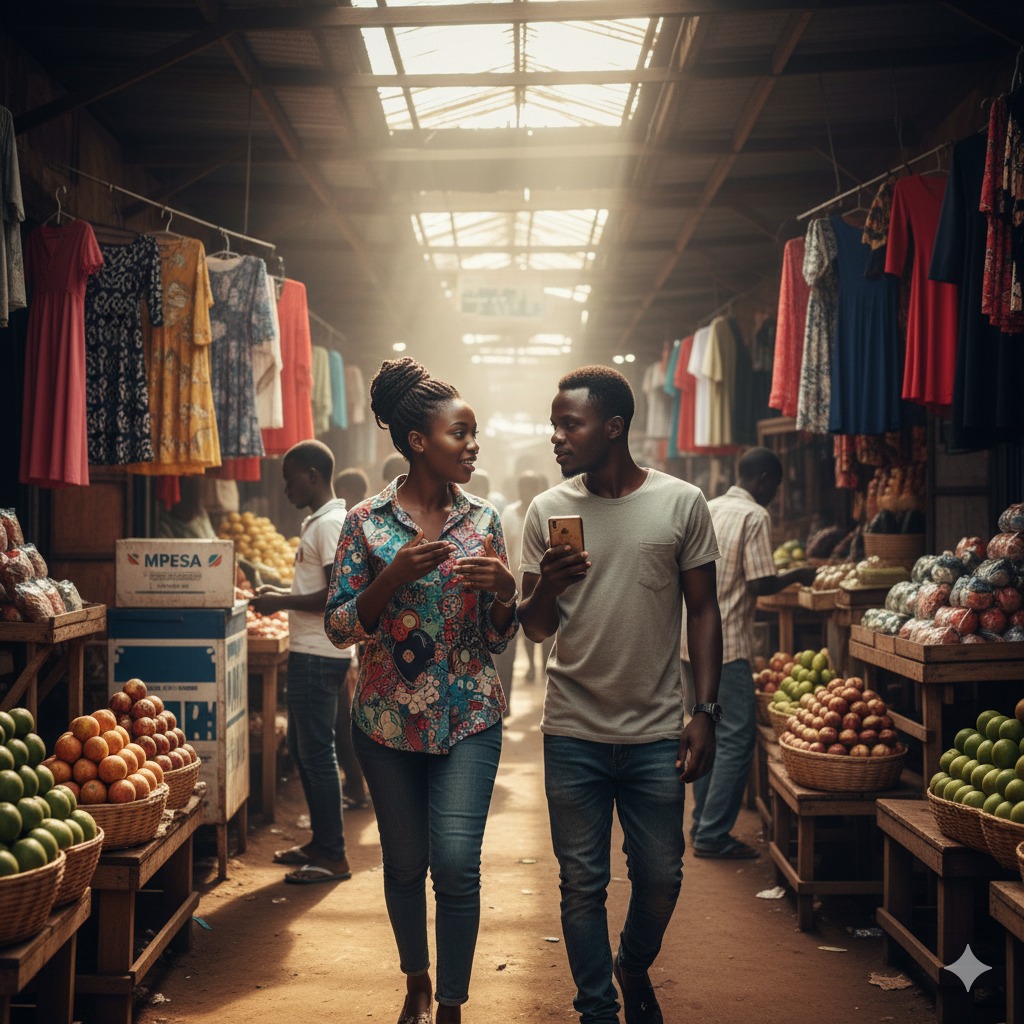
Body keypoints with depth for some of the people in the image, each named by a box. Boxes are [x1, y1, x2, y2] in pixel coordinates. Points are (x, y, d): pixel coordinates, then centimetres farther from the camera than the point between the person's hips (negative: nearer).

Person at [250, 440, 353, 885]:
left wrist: (284, 602, -15)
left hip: (319, 655, -11)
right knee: (302, 747, 16)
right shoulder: (319, 522, 16)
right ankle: (320, 842, 26)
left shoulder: (330, 524, -16)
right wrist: (283, 594, 13)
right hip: (308, 652, 11)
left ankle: (332, 857, 1)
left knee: (317, 752, -5)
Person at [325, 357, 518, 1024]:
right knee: (404, 861, 12)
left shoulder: (484, 519, 2)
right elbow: (339, 628, -5)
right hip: (389, 716, 0)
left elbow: (499, 639, 6)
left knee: (457, 863, -11)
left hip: (469, 717, 0)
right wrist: (393, 576, -20)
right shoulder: (368, 521, -4)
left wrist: (504, 590, -16)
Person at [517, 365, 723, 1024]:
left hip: (657, 732, 0)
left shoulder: (682, 504, -2)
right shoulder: (548, 511, 1)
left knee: (661, 878, 10)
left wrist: (705, 712, -1)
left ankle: (634, 969, 39)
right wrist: (547, 588, -17)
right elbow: (535, 630, 6)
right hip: (573, 731, 1)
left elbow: (704, 611, 4)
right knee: (583, 884, 7)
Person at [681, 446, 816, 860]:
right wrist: (795, 577, 1)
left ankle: (703, 826, 21)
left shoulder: (706, 509, 13)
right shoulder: (754, 516, -10)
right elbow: (759, 584, -15)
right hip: (726, 644, -8)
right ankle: (713, 835, -4)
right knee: (736, 738, -4)